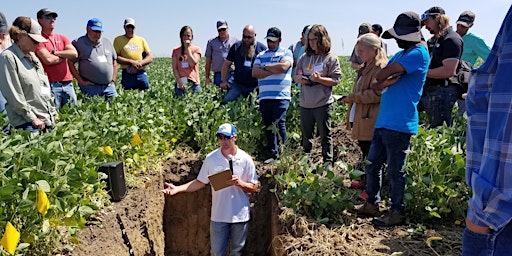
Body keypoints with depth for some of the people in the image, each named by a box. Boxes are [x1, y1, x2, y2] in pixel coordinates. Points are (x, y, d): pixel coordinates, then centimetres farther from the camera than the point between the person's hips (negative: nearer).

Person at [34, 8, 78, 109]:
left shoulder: (62, 37, 16)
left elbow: (74, 53, 0)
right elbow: (48, 60, -13)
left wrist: (54, 53, -5)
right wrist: (65, 55, 1)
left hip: (67, 83, 5)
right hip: (51, 85, -5)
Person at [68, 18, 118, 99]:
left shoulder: (107, 42, 15)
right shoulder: (78, 43, 1)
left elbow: (114, 62, 20)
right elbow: (70, 63, -2)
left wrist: (113, 80, 10)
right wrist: (81, 81, -7)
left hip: (109, 86, 4)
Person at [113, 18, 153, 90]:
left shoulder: (141, 40, 14)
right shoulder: (118, 40, 8)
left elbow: (150, 58, 8)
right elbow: (116, 57, -3)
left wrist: (139, 63, -9)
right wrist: (131, 62, -14)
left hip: (141, 73, 2)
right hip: (127, 74, -2)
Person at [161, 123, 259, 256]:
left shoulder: (245, 159, -8)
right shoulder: (211, 158, -6)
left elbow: (254, 188, -3)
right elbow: (200, 182, 2)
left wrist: (239, 183, -22)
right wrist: (177, 189, -9)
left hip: (240, 215, 0)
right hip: (218, 215, 0)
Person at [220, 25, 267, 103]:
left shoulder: (262, 48, 3)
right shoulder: (236, 47, 10)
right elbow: (226, 64, 14)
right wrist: (223, 81, 5)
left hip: (255, 87, -1)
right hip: (238, 85, 2)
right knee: (226, 102, -14)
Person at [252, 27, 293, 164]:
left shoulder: (286, 53, 8)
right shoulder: (261, 55, 19)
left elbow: (283, 67, -13)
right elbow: (255, 73, 4)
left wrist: (265, 67, 0)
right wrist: (273, 70, -6)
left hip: (281, 96, -4)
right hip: (264, 97, 4)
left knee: (279, 124, -11)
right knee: (268, 127, 5)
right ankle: (273, 154, 14)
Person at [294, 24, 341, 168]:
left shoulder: (331, 58, -2)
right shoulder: (305, 57, 11)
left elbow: (335, 80, -7)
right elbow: (296, 76, 16)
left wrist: (320, 79, -21)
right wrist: (298, 79, -6)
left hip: (323, 104, -4)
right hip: (305, 103, 5)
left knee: (325, 135, 4)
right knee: (306, 135, 14)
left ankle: (328, 163, 16)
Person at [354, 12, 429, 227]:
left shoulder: (419, 53, -10)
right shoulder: (400, 54, 19)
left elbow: (382, 75, -16)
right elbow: (376, 83, 12)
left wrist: (381, 79, 5)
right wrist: (384, 82, -9)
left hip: (399, 124, -9)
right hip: (383, 121, 9)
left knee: (395, 170, 2)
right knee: (372, 165, 15)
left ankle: (397, 213, 17)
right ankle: (371, 204, 29)